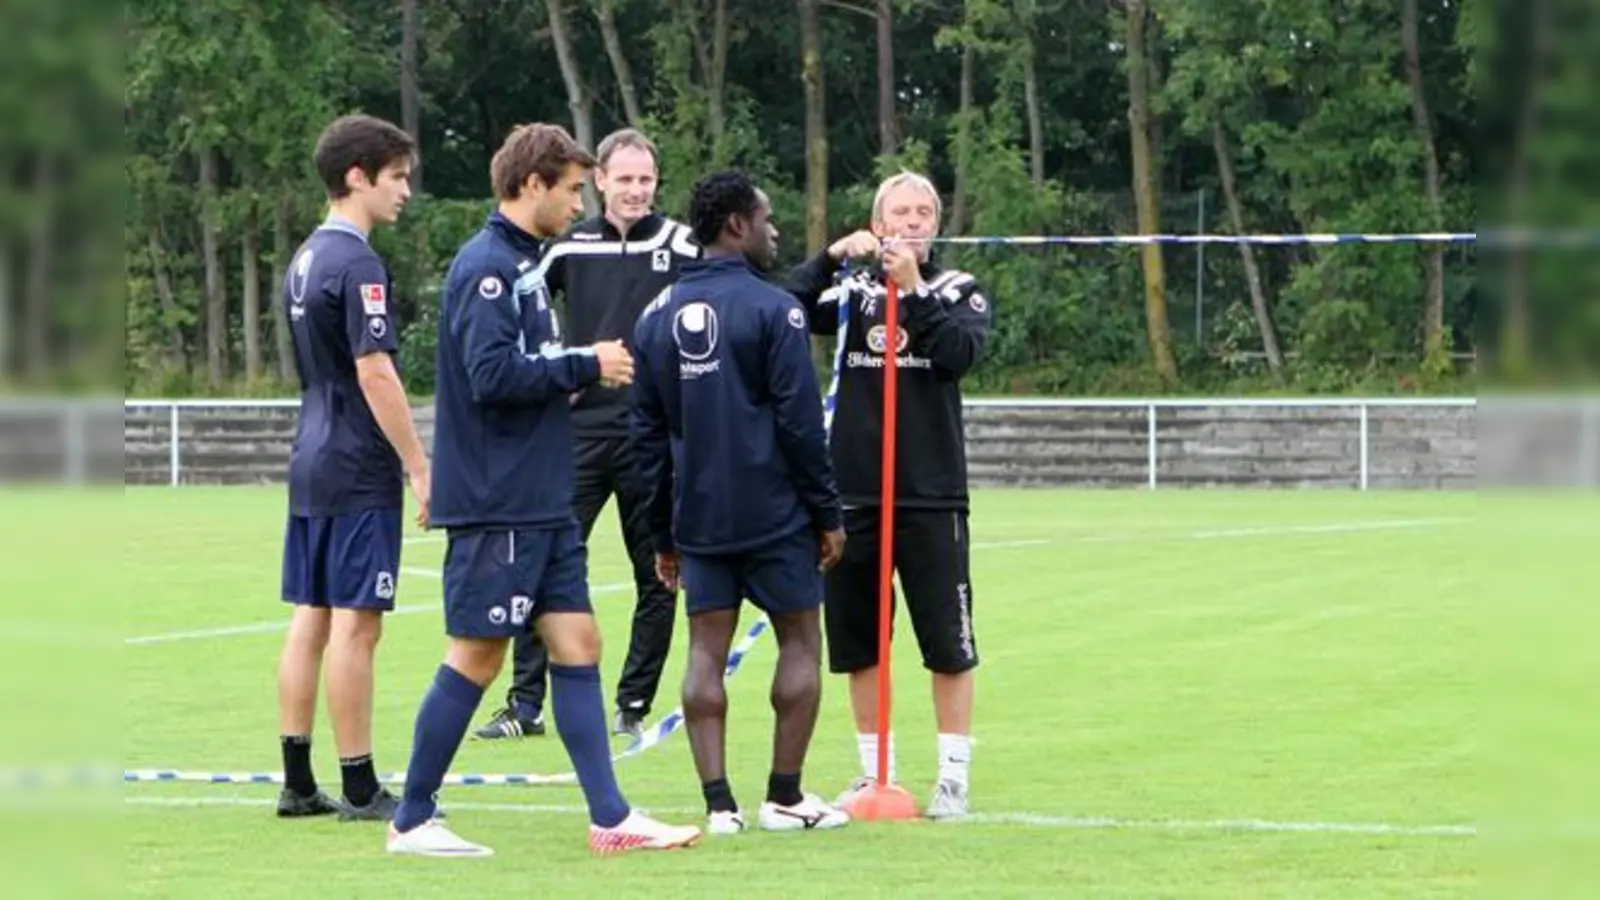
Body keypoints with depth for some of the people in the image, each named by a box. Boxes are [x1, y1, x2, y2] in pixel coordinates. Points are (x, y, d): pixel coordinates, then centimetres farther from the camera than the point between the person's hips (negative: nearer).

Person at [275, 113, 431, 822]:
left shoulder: (305, 258, 14)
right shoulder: (357, 264, -15)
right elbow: (375, 374, -20)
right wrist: (420, 467, -16)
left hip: (311, 466, 9)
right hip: (359, 472, -9)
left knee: (310, 621, 9)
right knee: (355, 624, -5)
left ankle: (297, 784, 12)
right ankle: (360, 789, -2)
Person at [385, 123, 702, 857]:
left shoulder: (523, 265, 16)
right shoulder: (487, 266, -14)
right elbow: (491, 374, -24)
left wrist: (581, 369, 5)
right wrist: (584, 366, -15)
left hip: (542, 506, 10)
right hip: (495, 505, -10)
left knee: (576, 644, 6)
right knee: (476, 657, -3)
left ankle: (610, 818, 6)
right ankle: (412, 820, 6)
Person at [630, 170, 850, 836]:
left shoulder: (657, 316, 9)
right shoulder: (772, 308, -9)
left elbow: (648, 432, 12)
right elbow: (800, 422, -11)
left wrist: (664, 533, 18)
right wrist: (828, 513, -2)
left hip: (698, 518, 5)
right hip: (774, 516, -5)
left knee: (706, 651, 4)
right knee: (800, 642, 6)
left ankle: (718, 803, -3)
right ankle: (784, 797, 5)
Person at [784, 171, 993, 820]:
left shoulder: (959, 291, 4)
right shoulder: (851, 290, 8)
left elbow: (960, 352, -15)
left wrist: (912, 290, -21)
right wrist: (830, 258, -17)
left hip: (932, 498, -2)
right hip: (852, 494, 2)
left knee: (948, 645, -1)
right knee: (858, 643, 8)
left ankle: (953, 777, 6)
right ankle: (875, 773, 19)